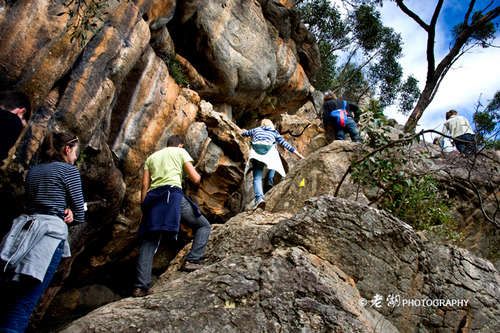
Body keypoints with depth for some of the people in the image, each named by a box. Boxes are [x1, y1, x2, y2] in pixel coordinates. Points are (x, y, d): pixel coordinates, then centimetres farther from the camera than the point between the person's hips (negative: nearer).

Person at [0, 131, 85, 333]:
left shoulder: (33, 171, 21)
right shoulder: (69, 170, 2)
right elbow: (79, 215, 2)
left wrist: (64, 212, 9)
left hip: (22, 228, 7)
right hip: (51, 232, -6)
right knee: (23, 305, -11)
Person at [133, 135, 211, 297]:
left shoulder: (151, 157, 28)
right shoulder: (181, 152, 17)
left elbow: (145, 185, 16)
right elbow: (195, 179, 8)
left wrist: (144, 207, 18)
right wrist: (197, 176, 31)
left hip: (153, 197, 4)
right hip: (173, 193, -4)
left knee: (148, 241, 4)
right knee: (203, 225, 12)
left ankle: (140, 286, -6)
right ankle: (192, 260, -5)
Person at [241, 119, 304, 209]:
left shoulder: (256, 130, 32)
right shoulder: (274, 133, 29)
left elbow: (244, 133, 47)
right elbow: (286, 145, 24)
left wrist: (244, 131, 73)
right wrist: (299, 155, 26)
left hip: (256, 152, 0)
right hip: (270, 151, 0)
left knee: (257, 178, -4)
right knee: (273, 163, 34)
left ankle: (259, 197, -27)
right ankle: (270, 180, 12)